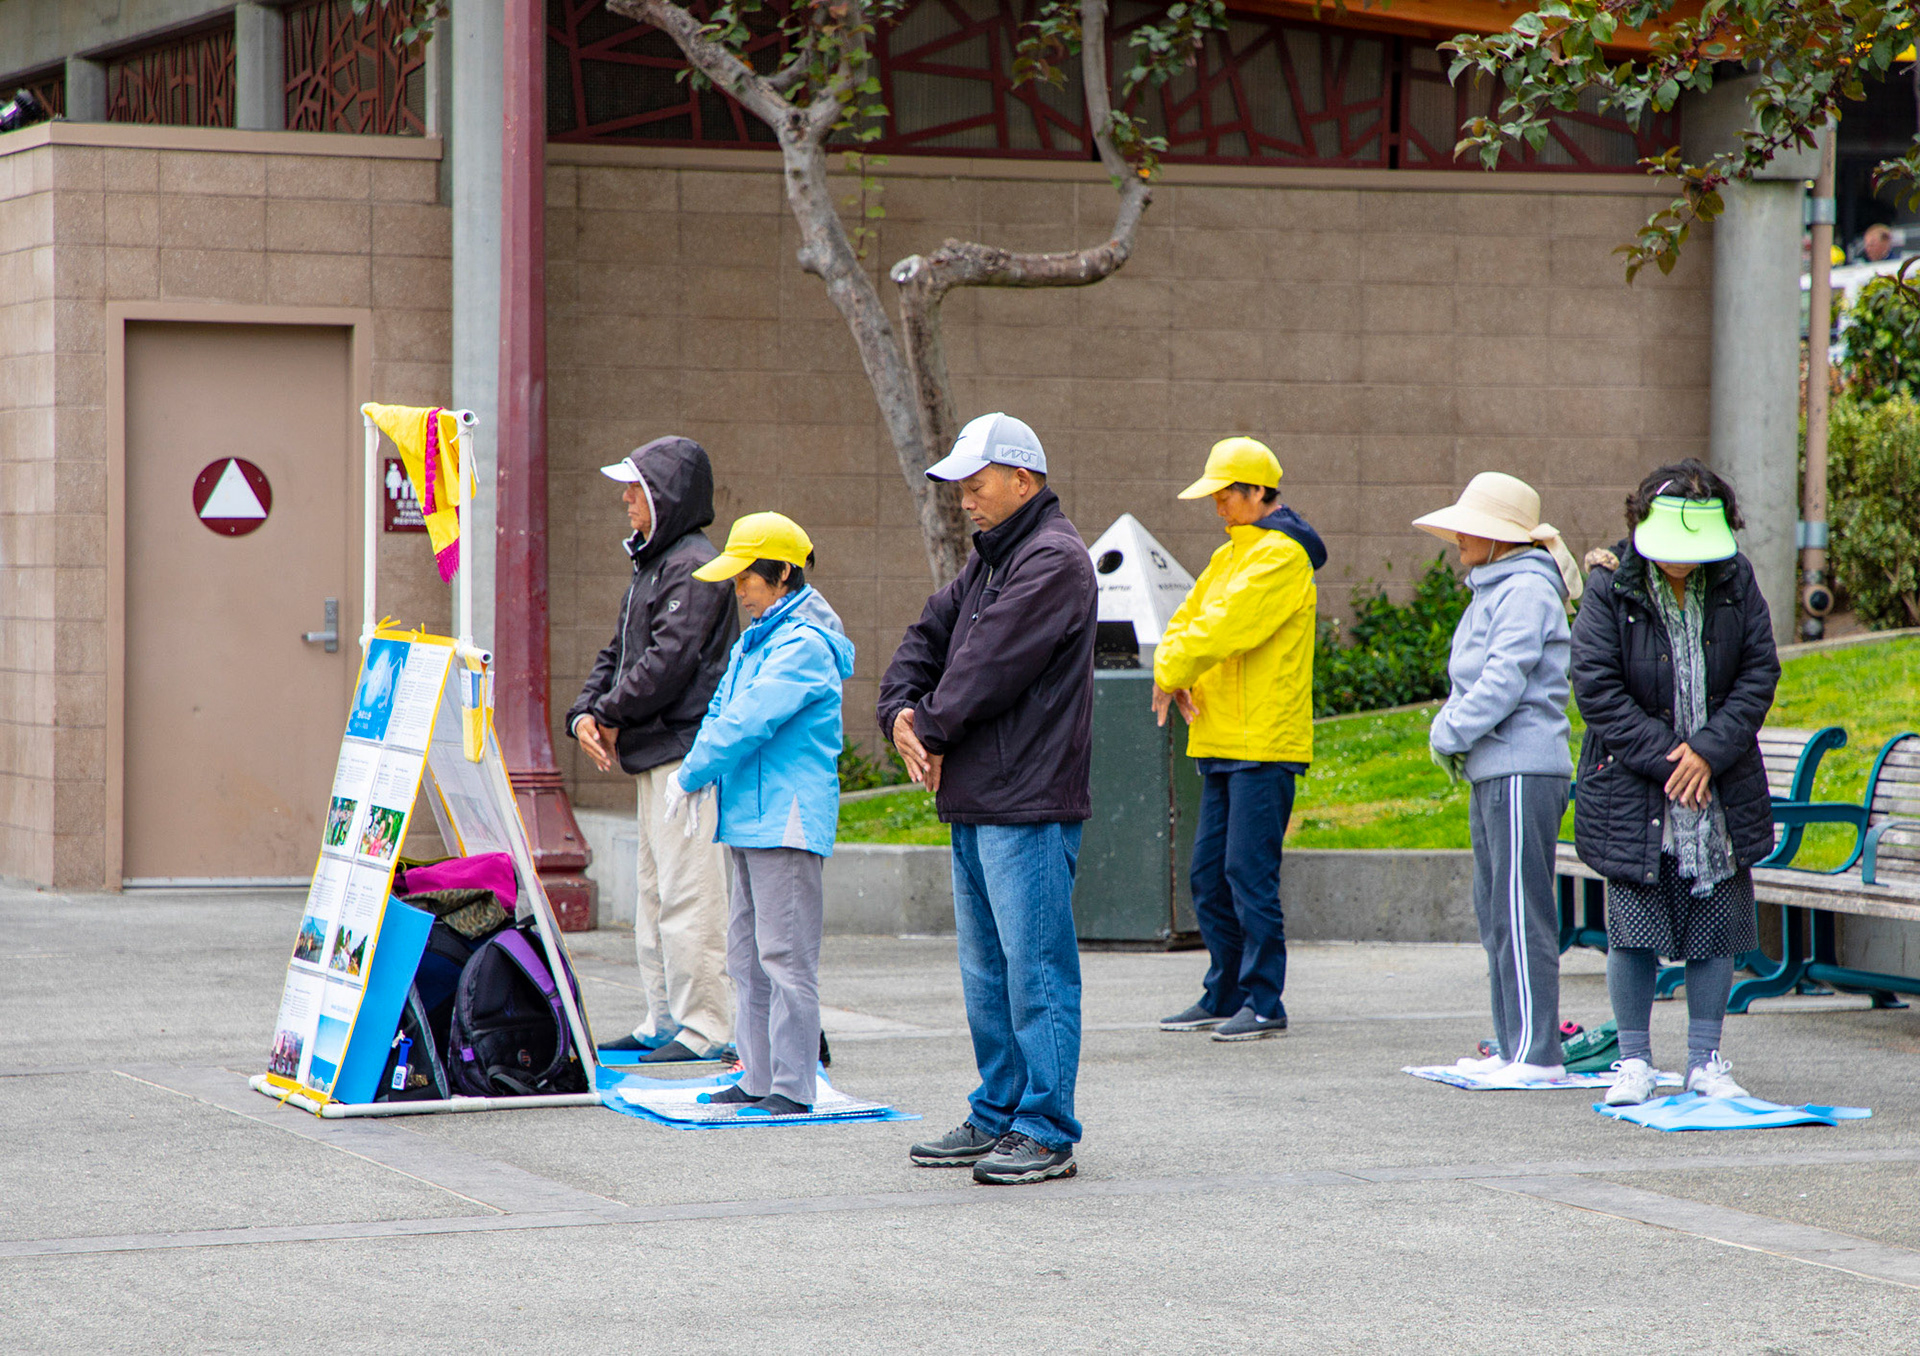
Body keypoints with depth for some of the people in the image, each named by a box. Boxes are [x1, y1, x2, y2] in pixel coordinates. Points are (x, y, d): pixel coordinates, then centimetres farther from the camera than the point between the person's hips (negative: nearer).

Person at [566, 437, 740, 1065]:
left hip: (688, 751, -11)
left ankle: (706, 1025, -8)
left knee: (688, 893, -11)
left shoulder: (694, 567, -12)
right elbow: (619, 652, 21)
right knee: (655, 889, 13)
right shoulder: (650, 564, 20)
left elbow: (668, 660, -19)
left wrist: (613, 716, -10)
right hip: (655, 754, 11)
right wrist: (585, 713, 4)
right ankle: (664, 1019, 18)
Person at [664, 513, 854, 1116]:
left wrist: (690, 776, -10)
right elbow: (721, 712, 19)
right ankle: (758, 1077, 19)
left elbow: (748, 723, -19)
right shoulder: (756, 641, 17)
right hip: (751, 818, 10)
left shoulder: (803, 644, -14)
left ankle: (792, 1088, -7)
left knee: (785, 955, -9)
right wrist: (695, 776, 3)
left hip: (787, 819, -10)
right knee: (748, 954, 13)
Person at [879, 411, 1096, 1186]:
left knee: (1036, 968, -7)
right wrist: (901, 712, -1)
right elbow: (927, 640, 18)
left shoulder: (1053, 561, -12)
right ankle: (998, 1116, 23)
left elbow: (991, 666, -18)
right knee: (986, 970, 15)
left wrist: (934, 731, -6)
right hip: (975, 802, 10)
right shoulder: (988, 563, 19)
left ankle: (1046, 1131, -5)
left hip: (1030, 804, -10)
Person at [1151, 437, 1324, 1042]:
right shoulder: (1231, 555, 20)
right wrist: (1173, 670, -3)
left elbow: (1226, 626, -20)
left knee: (1250, 876, -9)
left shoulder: (1280, 558, -11)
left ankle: (1264, 1004, -5)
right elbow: (1187, 620, 17)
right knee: (1208, 876, 11)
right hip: (1223, 743, 10)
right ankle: (1223, 997, 18)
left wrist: (1173, 672, -8)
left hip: (1264, 744, -9)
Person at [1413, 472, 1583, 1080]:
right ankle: (1513, 1047, 16)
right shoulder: (1491, 590, 20)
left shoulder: (1527, 590, -11)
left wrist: (1450, 735, -10)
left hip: (1522, 772, -10)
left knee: (1521, 914, -10)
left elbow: (1504, 680, -18)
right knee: (1495, 913, 11)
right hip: (1492, 772, 10)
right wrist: (1446, 728, 7)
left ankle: (1539, 1053, -9)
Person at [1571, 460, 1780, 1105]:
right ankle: (1634, 1060, 8)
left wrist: (1709, 750, -12)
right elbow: (1596, 687, -12)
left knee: (1715, 929, 5)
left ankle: (1705, 1062, 13)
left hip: (1720, 786, 3)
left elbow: (1759, 672, 0)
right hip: (1632, 789, -3)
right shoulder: (1610, 587, -9)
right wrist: (1663, 755, -16)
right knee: (1633, 929, -4)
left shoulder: (1735, 581, 0)